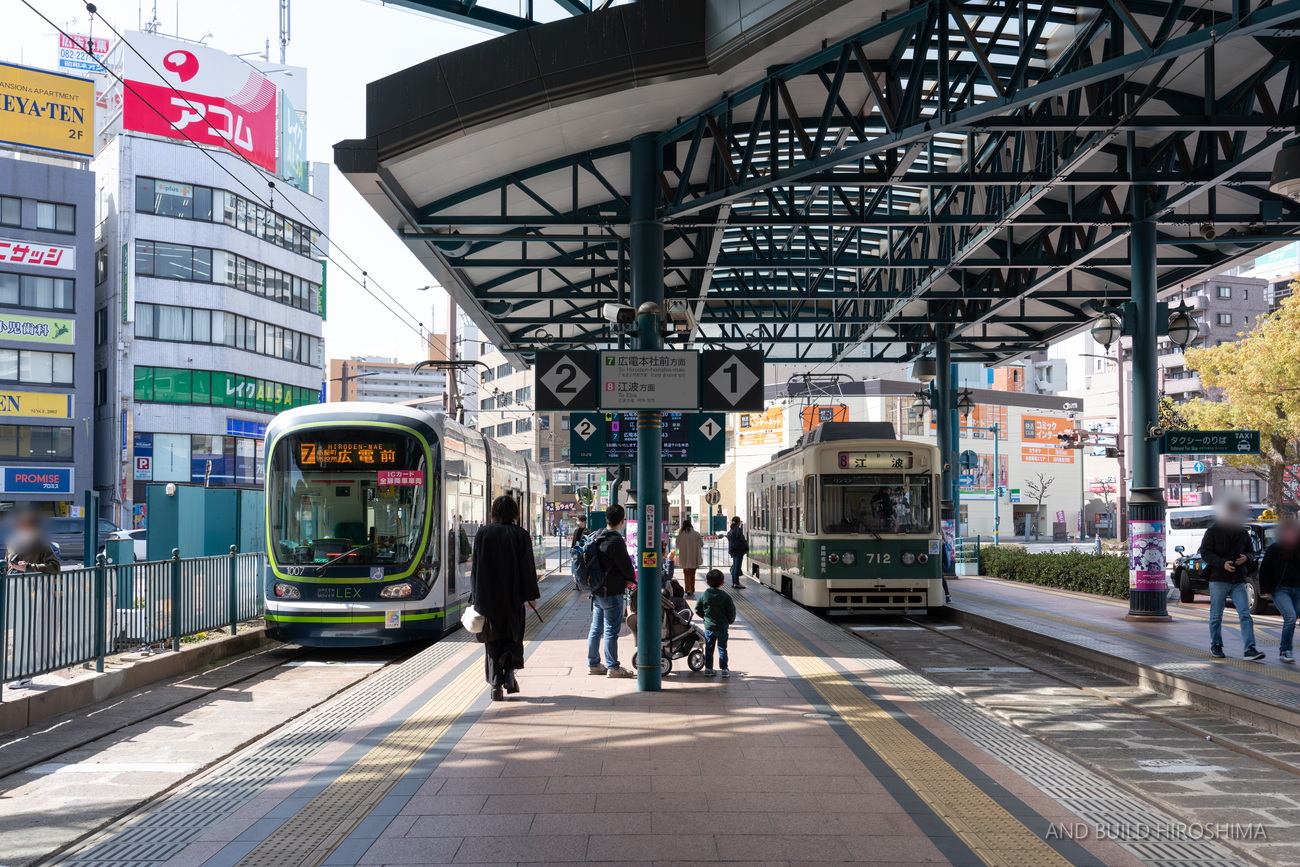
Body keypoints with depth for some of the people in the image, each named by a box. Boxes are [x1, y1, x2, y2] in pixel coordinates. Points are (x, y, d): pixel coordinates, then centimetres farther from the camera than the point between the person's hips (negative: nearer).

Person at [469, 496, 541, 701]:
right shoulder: (520, 535, -4)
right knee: (513, 635, 15)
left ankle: (495, 684, 4)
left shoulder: (482, 533, 1)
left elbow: (476, 567, 2)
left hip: (487, 597, 1)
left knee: (492, 639, 7)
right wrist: (531, 595, 3)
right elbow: (527, 567, -4)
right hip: (512, 597, -1)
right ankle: (509, 672, -6)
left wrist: (476, 597, 8)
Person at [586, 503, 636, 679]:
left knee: (596, 629, 14)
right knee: (611, 630, -3)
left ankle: (593, 664, 20)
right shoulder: (616, 541, -18)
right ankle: (613, 667, 1)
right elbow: (625, 565, -13)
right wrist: (631, 579, 8)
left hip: (597, 590, 9)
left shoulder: (597, 537, 10)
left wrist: (624, 578, 11)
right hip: (612, 592, -9)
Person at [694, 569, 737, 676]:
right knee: (722, 648, 7)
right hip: (722, 627, -2)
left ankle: (708, 669, 15)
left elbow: (697, 610, 1)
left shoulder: (704, 595, -6)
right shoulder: (725, 597, -13)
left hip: (708, 627, 2)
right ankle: (724, 669, 11)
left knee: (709, 648, 11)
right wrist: (730, 621, 11)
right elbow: (731, 612, -8)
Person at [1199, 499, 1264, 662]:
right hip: (1218, 580, -3)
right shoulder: (1213, 532, -1)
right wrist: (1223, 563, -23)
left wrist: (1246, 558, -3)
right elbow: (1205, 553, -7)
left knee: (1245, 615, -8)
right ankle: (1216, 647, 19)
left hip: (1238, 581, 3)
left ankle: (1250, 649, -11)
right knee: (1216, 616, 5)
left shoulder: (1243, 533, 13)